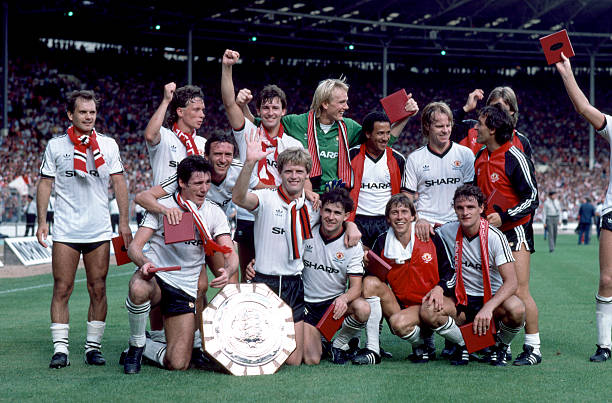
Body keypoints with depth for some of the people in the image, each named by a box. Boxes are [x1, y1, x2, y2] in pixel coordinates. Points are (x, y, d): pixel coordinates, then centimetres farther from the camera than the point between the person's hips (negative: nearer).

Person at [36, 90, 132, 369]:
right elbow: (45, 183, 7)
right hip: (65, 231, -1)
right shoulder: (55, 145, 4)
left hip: (99, 231, 1)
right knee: (62, 288, -4)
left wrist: (124, 221, 3)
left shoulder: (108, 145, 7)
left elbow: (119, 183, 9)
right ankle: (60, 348, 0)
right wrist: (42, 221, -1)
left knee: (98, 289, 2)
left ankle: (93, 346, 10)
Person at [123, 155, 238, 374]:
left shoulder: (214, 213, 2)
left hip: (186, 289, 2)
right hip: (155, 276, -2)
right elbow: (134, 246, -10)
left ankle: (145, 348, 25)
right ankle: (136, 344, -13)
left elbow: (230, 254, -7)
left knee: (177, 364, -8)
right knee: (138, 289, -41)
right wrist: (144, 262, -34)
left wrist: (228, 271, -32)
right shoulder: (162, 207, -5)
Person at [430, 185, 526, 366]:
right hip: (463, 300, 2)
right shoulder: (447, 231, -4)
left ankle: (499, 346, -1)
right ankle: (464, 344, 2)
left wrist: (488, 308, -36)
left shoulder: (494, 236, -14)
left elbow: (511, 281, -21)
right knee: (428, 312, -28)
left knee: (517, 310, -36)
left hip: (493, 296, -2)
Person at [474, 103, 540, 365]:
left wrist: (503, 217, -20)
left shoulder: (515, 158, -13)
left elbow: (531, 199, -14)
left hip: (514, 231, -7)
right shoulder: (480, 157, 10)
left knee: (519, 291, -9)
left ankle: (533, 348, 0)